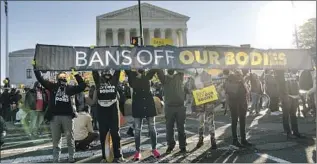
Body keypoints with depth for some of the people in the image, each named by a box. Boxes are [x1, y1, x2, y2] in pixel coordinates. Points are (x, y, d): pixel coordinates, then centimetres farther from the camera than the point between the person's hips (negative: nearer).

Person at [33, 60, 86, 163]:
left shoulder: (70, 88, 10)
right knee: (56, 140, 10)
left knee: (70, 138, 7)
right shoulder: (53, 86, 10)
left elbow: (82, 86, 3)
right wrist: (35, 68, 3)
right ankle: (55, 159, 20)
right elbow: (41, 79, 6)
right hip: (54, 116, 1)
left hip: (67, 116, 0)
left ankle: (71, 158, 19)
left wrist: (76, 75, 2)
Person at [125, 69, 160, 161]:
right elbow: (127, 69, -4)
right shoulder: (133, 78, 3)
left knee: (152, 128, 7)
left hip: (149, 105, 1)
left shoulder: (147, 77, 7)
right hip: (137, 106, -1)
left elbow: (154, 69, 6)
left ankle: (154, 149, 19)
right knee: (137, 130, 4)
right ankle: (137, 151, 12)